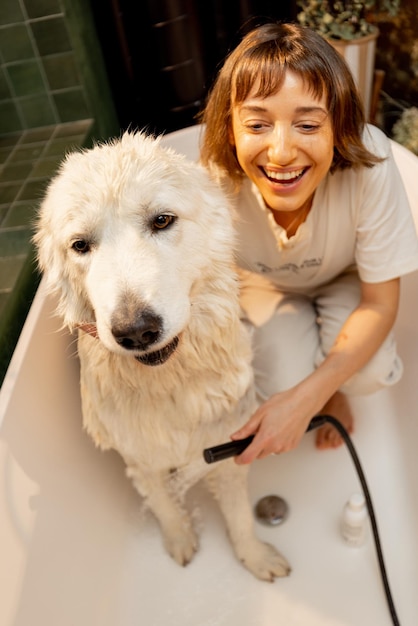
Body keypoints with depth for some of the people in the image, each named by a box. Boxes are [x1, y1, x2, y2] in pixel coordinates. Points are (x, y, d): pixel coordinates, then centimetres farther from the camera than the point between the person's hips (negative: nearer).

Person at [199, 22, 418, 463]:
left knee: (368, 373, -26)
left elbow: (380, 302, -25)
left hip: (345, 279, 0)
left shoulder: (369, 165, -36)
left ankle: (330, 391, 13)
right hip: (266, 285, 0)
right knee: (283, 386, -24)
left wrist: (306, 399, -33)